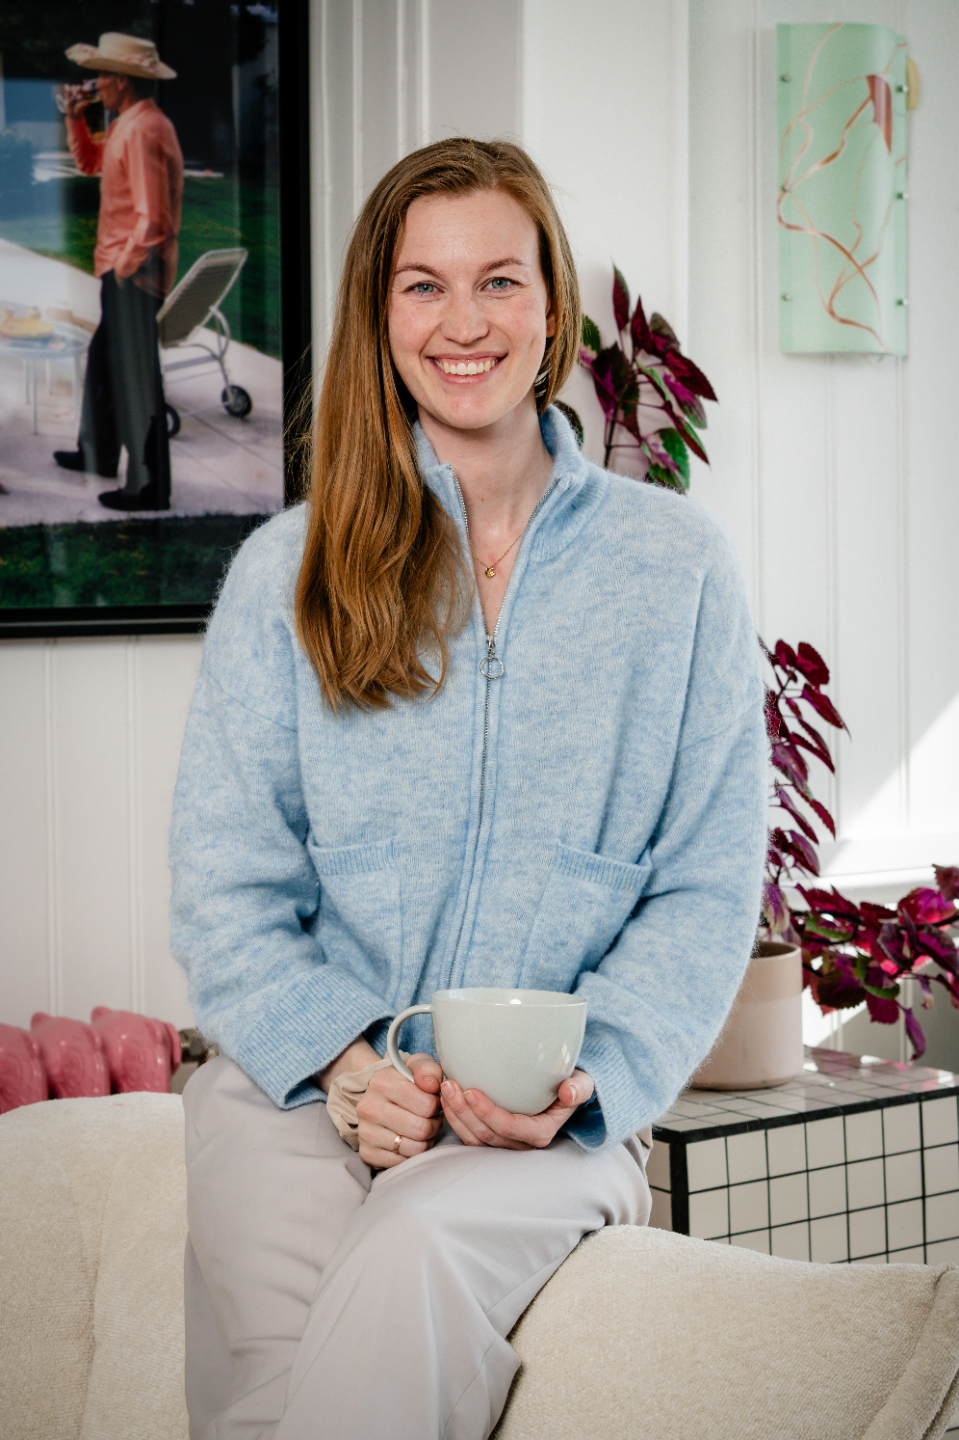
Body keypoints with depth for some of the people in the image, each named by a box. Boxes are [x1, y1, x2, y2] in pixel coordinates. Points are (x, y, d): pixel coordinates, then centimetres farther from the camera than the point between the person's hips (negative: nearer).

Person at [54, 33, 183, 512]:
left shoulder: (143, 131, -21)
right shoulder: (128, 124, 12)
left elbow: (152, 217, -25)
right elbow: (89, 162, 27)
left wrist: (127, 265, -18)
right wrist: (75, 117, 13)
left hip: (134, 271, -11)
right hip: (120, 264, 11)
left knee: (137, 375, -5)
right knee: (104, 360, 24)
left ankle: (149, 486, 0)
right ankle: (97, 454, 40)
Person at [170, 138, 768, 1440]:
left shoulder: (677, 565, 8)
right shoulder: (288, 570, 10)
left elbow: (710, 888, 5)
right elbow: (223, 879, 7)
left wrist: (588, 1078, -11)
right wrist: (335, 1056, -10)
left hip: (558, 1122, -1)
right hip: (300, 1084, 1)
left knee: (419, 1246, -34)